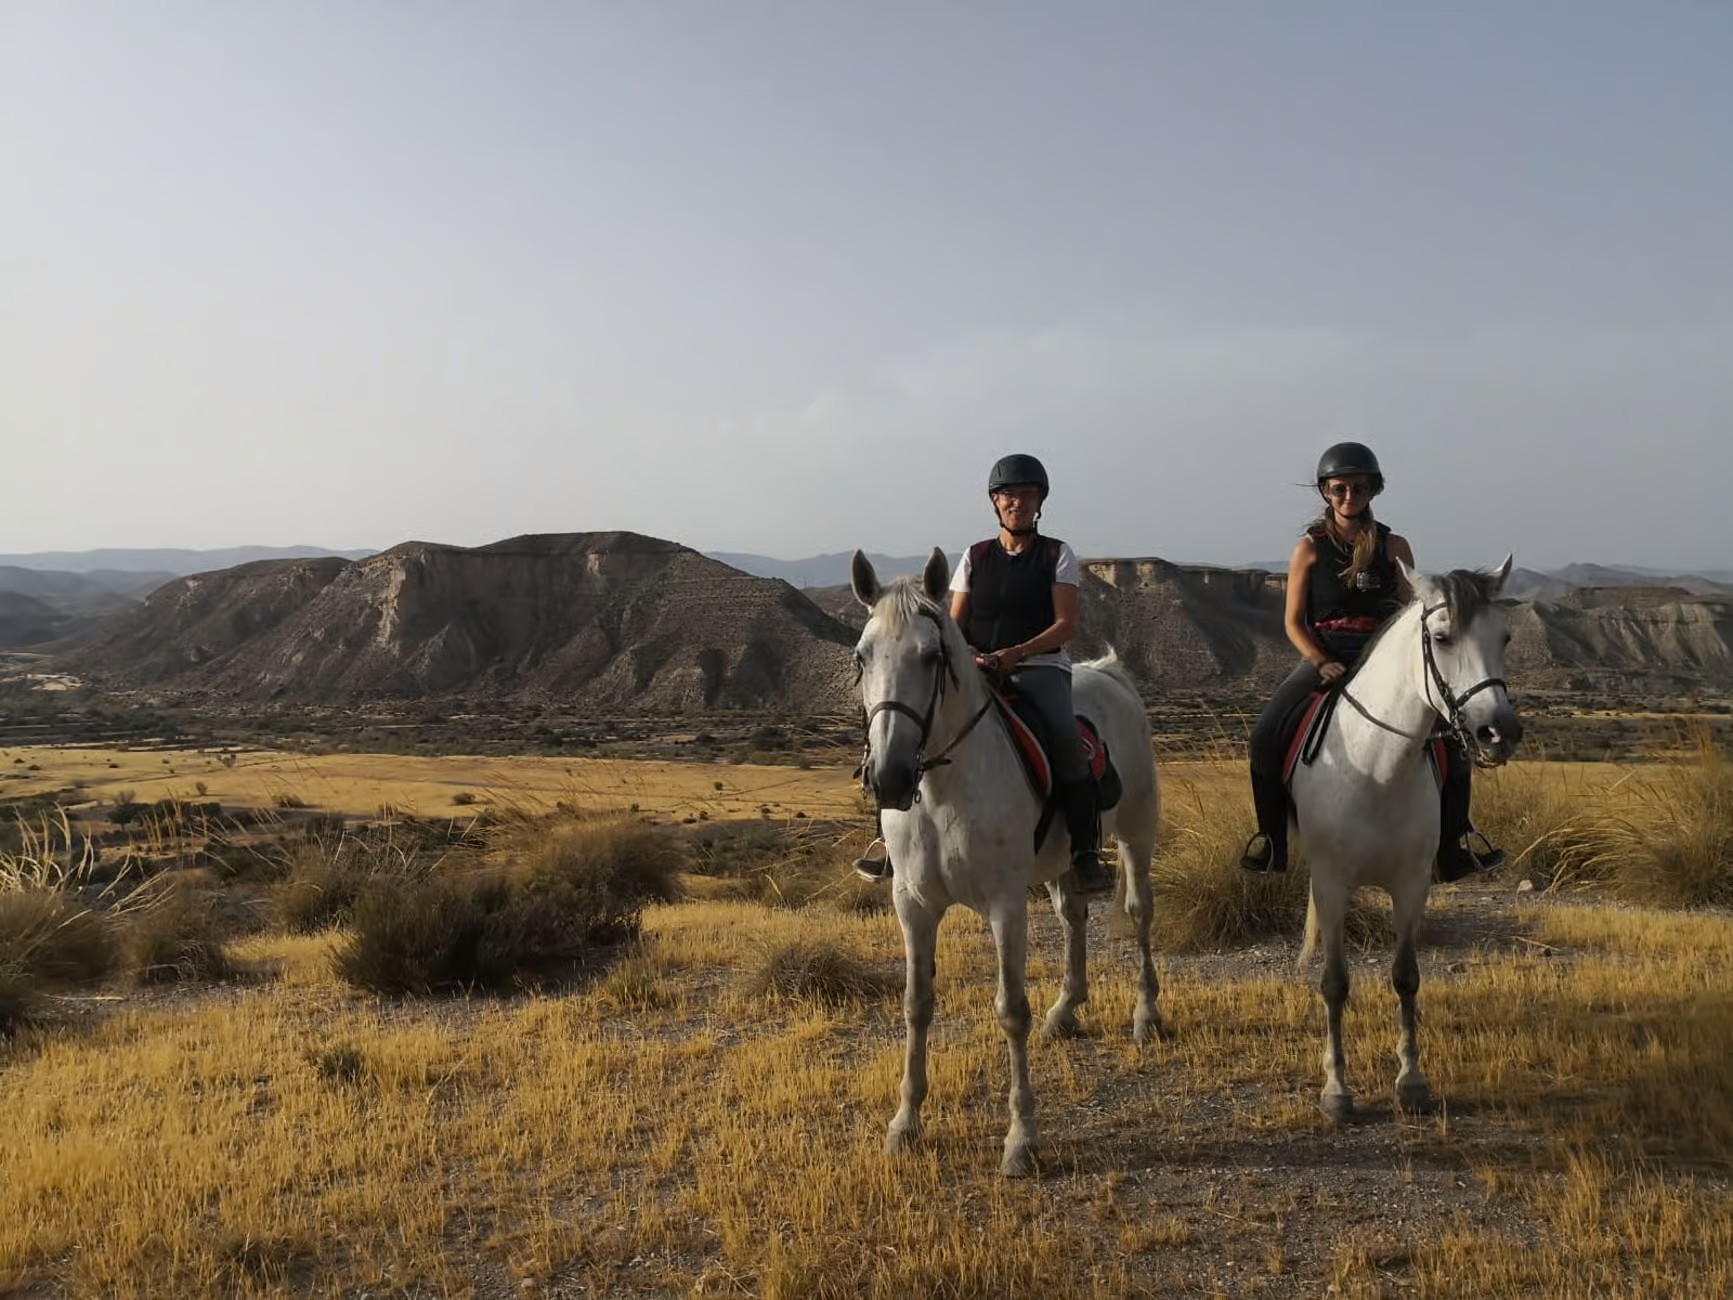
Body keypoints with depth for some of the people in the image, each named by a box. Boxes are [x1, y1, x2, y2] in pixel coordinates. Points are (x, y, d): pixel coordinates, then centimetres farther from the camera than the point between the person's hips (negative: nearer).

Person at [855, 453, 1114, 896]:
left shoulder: (1057, 555, 7)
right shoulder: (975, 557, 13)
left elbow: (1066, 625, -3)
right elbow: (954, 627, 11)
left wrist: (1016, 652, -19)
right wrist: (968, 656, -12)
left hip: (1041, 667, -3)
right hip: (979, 671, 3)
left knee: (1064, 739, -33)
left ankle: (1086, 853, -25)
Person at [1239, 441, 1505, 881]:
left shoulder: (1394, 547, 7)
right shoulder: (1309, 548, 2)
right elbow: (1293, 621, 1)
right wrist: (1322, 662, -15)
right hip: (1325, 657, -1)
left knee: (1453, 731, -14)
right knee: (1267, 732, -22)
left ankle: (1456, 844, -1)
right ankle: (1270, 838, -6)